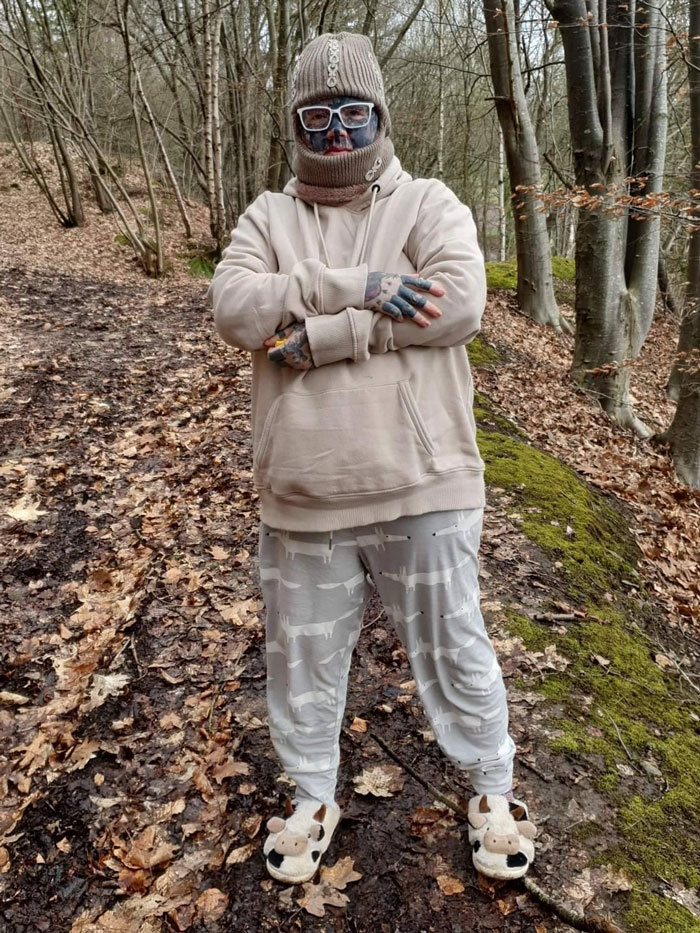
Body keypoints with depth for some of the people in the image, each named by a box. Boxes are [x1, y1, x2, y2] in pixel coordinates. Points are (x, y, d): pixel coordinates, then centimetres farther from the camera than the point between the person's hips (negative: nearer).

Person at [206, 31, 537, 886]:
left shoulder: (428, 204, 3)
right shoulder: (268, 218, 10)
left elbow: (459, 302, -16)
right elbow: (233, 306, -9)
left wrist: (317, 335, -17)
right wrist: (355, 286, -19)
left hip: (422, 490, -2)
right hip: (302, 497, 3)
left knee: (454, 650, 12)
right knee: (303, 658, 16)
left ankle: (493, 789, 38)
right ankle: (311, 798, 41)